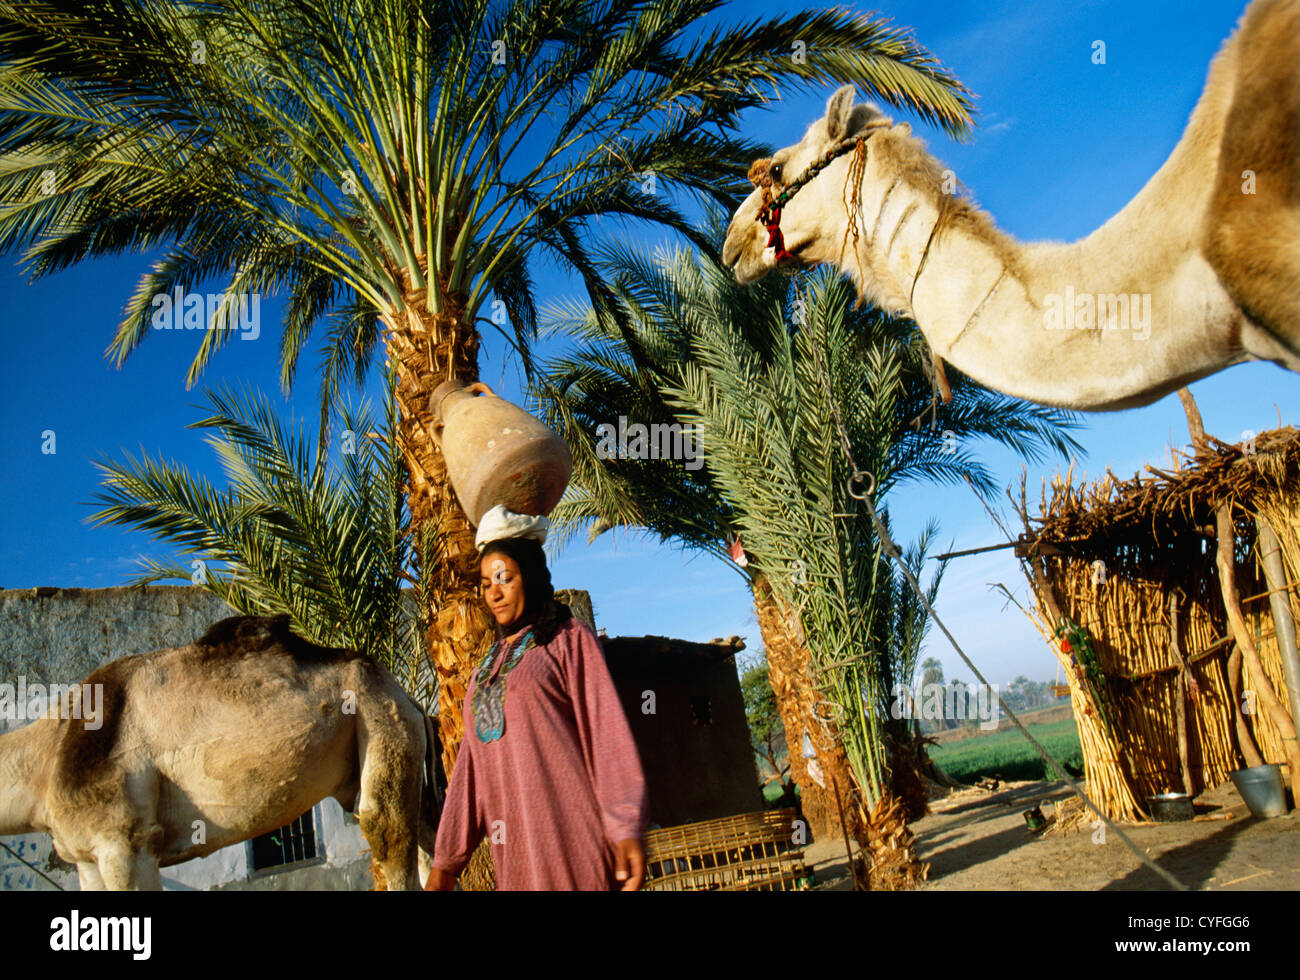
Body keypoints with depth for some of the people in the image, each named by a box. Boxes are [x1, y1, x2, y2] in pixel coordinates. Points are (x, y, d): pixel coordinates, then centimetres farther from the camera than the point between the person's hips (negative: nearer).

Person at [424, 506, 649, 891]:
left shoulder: (568, 638, 3)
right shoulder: (489, 665, 20)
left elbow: (606, 730, -7)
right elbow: (472, 762, 17)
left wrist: (626, 829, -17)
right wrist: (447, 858, 13)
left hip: (566, 831, -5)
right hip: (511, 847, 5)